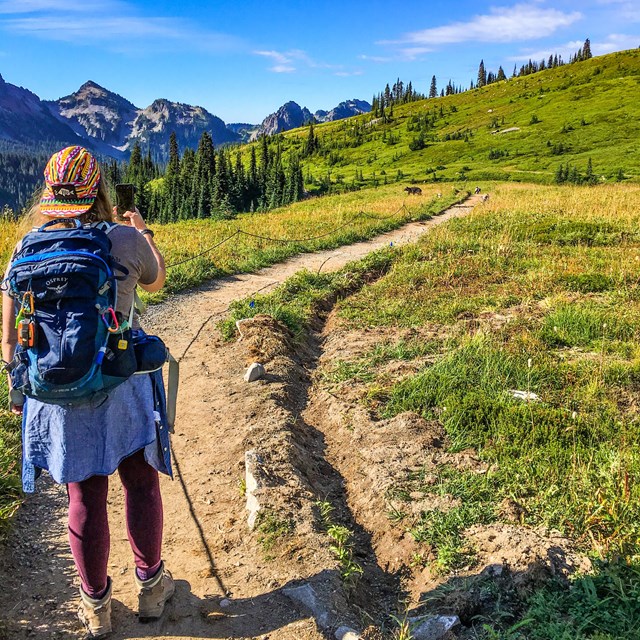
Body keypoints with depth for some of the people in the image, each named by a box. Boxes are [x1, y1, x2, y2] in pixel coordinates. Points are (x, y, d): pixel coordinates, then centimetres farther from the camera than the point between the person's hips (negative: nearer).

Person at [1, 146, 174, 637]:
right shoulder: (127, 240, -12)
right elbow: (156, 282, 11)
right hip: (123, 387, -2)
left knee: (85, 498, 15)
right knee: (141, 484, 17)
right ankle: (151, 586, 33)